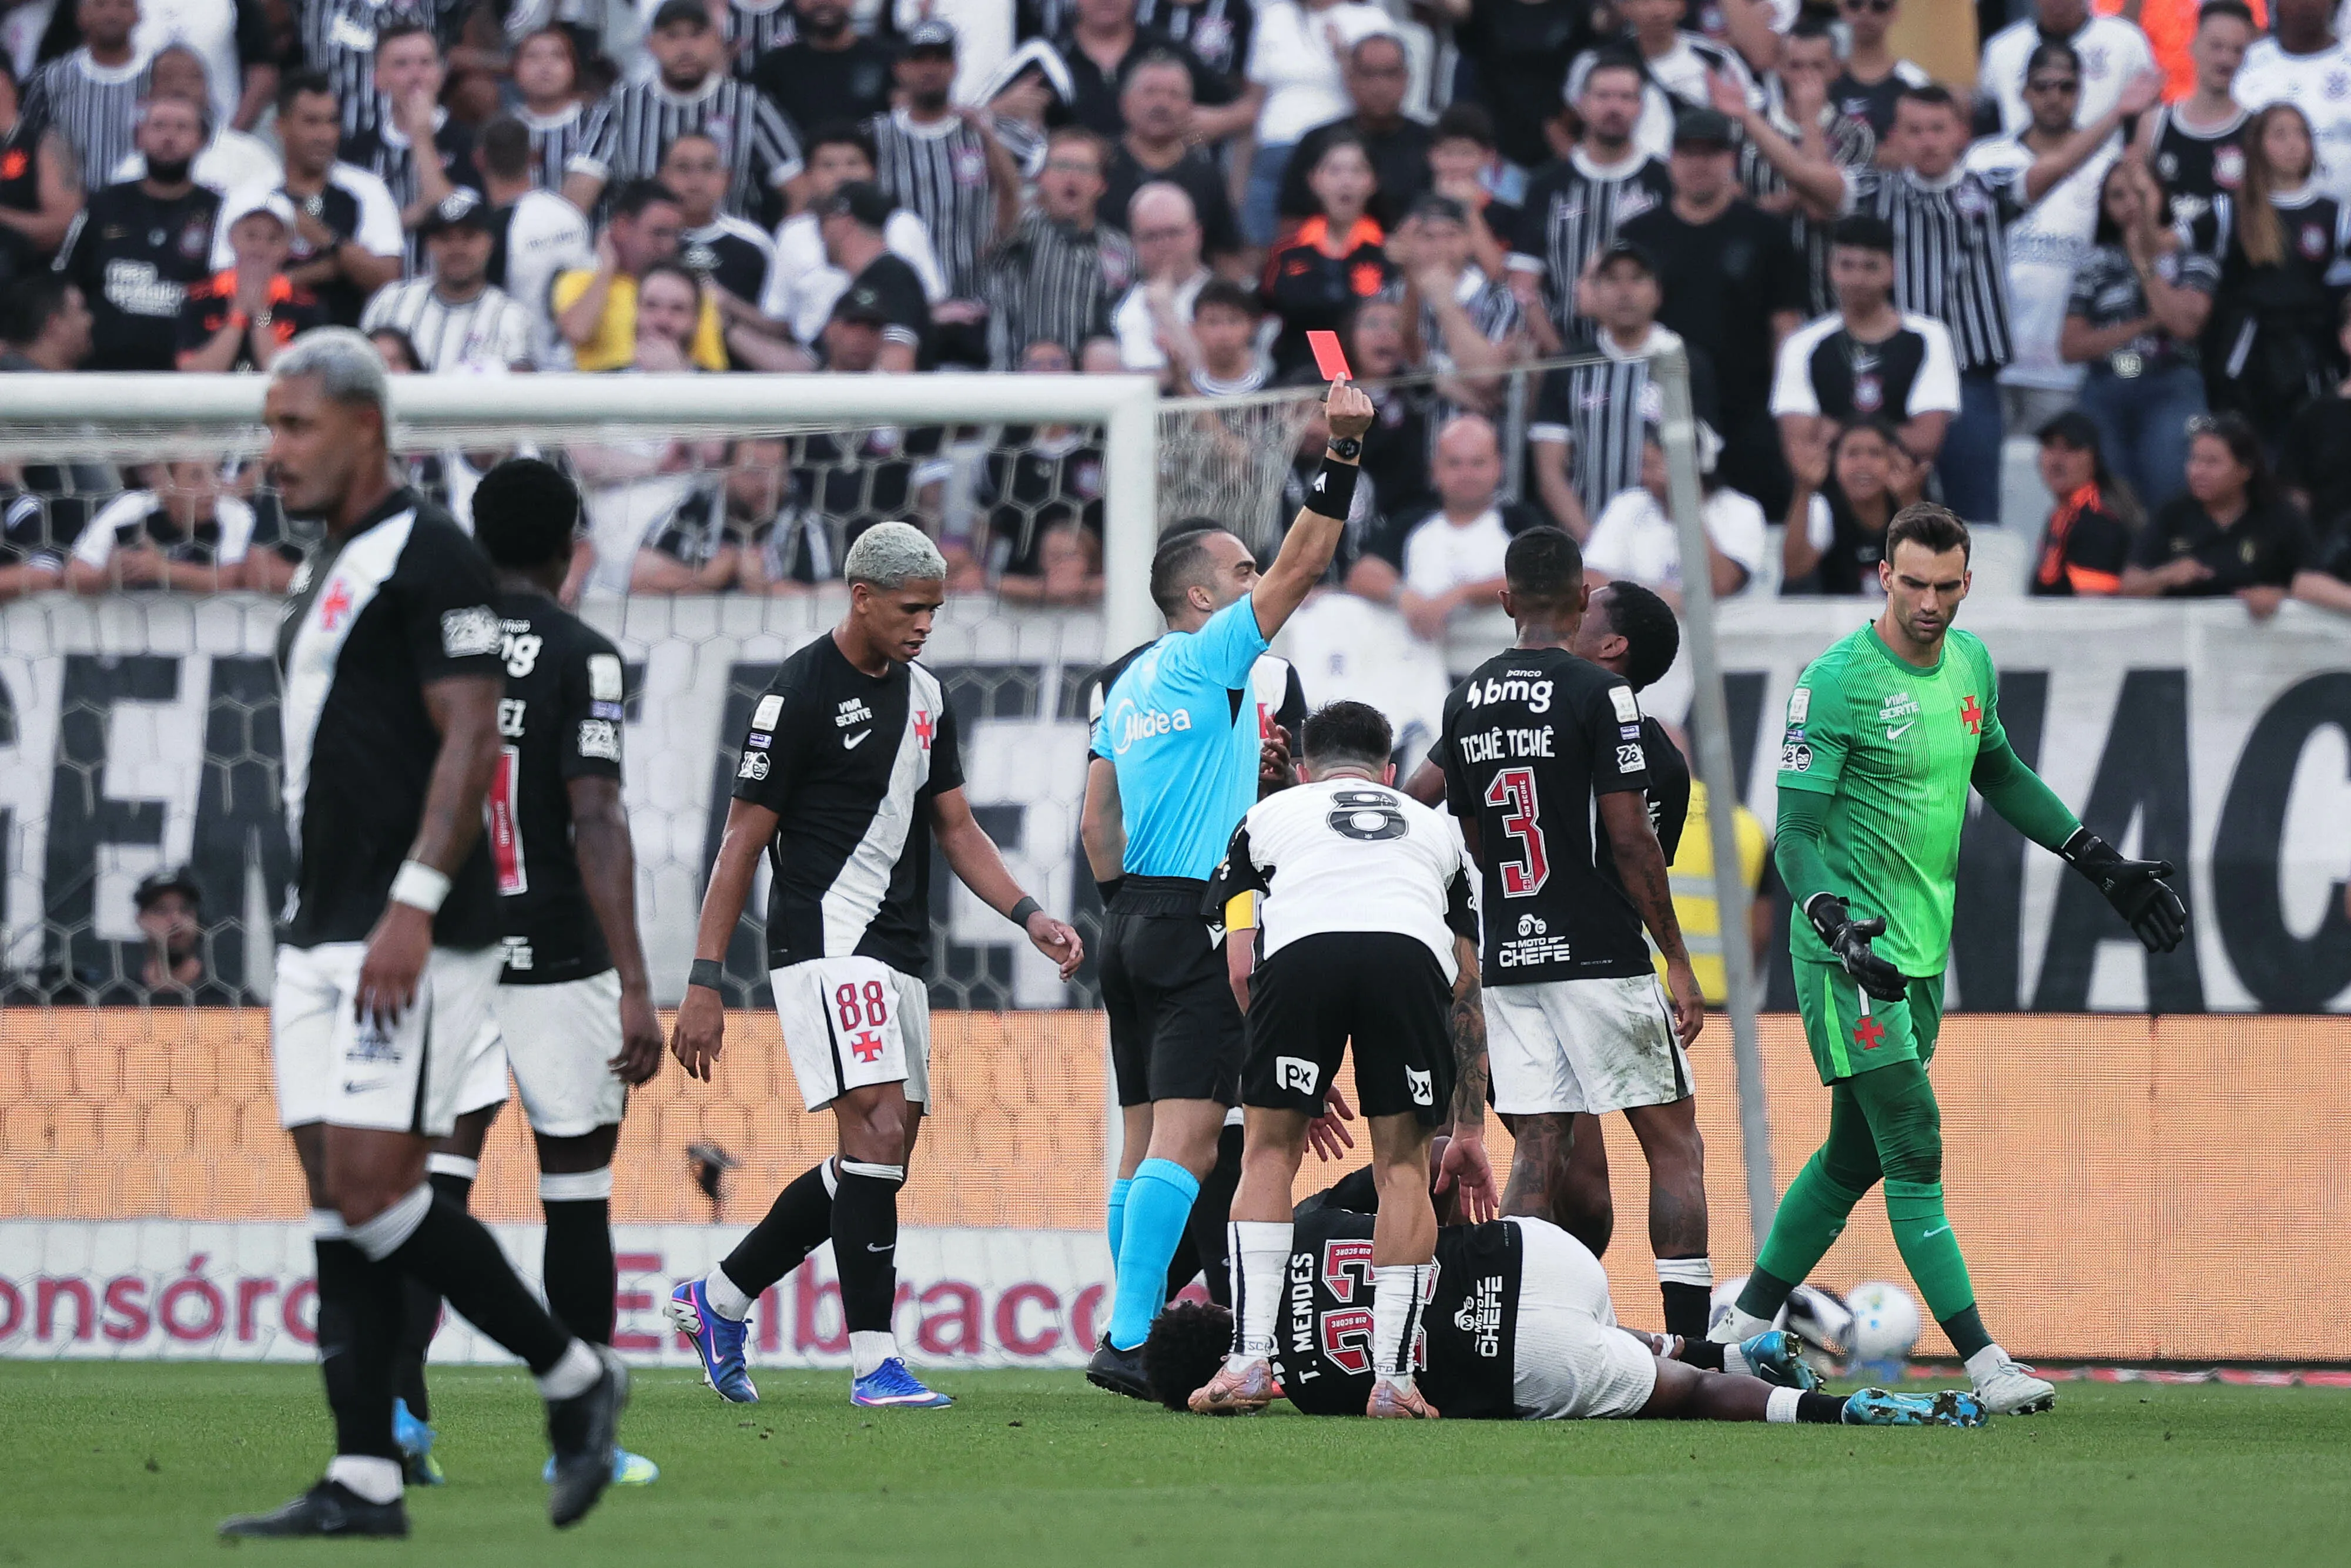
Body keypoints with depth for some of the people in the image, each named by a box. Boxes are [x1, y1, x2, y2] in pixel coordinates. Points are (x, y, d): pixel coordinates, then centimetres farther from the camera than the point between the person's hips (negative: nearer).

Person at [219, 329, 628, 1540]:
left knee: (370, 1187, -14)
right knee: (336, 1192, 4)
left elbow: (471, 738, -17)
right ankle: (365, 1481, 3)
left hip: (409, 938, -10)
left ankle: (573, 1376, 0)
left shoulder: (426, 553, -10)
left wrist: (415, 905, -24)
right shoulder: (334, 568, 19)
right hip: (324, 935, 10)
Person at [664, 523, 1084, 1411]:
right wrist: (705, 984, -11)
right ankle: (873, 1361, -16)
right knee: (879, 1135, -17)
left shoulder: (924, 696, 15)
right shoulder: (800, 693, -9)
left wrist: (1031, 919, 5)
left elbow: (955, 828, 20)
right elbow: (744, 839, -9)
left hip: (896, 954, 8)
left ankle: (718, 1299, 22)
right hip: (825, 945, -8)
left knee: (879, 1161, 8)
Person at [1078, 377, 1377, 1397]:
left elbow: (1096, 829, 19)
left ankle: (1139, 1337, 8)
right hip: (1198, 924, -9)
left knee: (1147, 1148, 9)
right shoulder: (1209, 656, -4)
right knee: (1185, 1142, -14)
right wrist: (1342, 453, -12)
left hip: (1135, 920, 9)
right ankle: (1129, 1341, -22)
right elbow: (1303, 565, -11)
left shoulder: (1129, 684, 18)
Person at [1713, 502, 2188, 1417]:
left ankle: (1745, 1326, 26)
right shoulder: (1836, 683, -16)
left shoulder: (1970, 664, 7)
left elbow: (1998, 774, 25)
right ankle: (1983, 1361, -15)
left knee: (1855, 1157, 13)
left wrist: (2100, 863, 22)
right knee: (1914, 1152, -11)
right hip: (1850, 957, -8)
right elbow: (1795, 834, -16)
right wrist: (1841, 929, -33)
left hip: (1922, 952, 8)